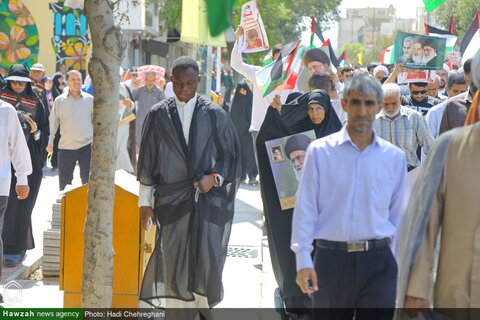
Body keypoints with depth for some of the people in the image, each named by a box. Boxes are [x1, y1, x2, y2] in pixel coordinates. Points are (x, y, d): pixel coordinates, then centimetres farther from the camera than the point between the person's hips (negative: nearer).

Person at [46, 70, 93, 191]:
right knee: (64, 180, 9)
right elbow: (53, 122, 8)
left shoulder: (90, 99, 4)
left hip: (86, 145, -1)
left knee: (88, 179, -1)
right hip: (66, 146, 1)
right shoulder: (59, 100, 5)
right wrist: (50, 141, 4)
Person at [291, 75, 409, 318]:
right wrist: (303, 261, -7)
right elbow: (305, 209, -1)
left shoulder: (394, 157, 6)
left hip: (378, 262, 1)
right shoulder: (320, 151, 0)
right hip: (331, 260, -1)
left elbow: (399, 215, 11)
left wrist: (400, 266, 11)